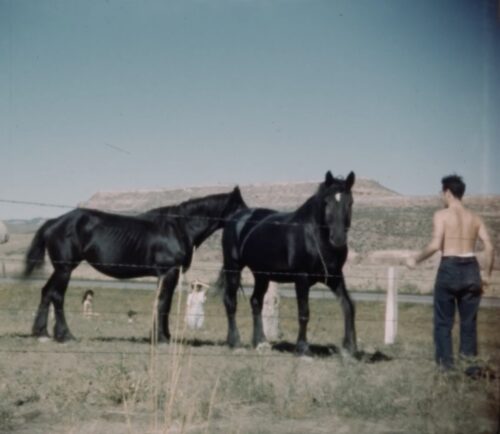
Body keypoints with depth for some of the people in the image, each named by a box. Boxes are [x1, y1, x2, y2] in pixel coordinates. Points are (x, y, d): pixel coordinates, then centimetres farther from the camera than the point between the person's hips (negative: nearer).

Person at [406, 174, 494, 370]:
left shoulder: (441, 215, -5)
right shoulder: (475, 218, 8)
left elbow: (435, 245, -16)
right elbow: (489, 247, 1)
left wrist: (416, 259, -3)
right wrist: (487, 274, 10)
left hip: (449, 268, -4)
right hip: (471, 268, 4)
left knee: (443, 321, 8)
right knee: (469, 320, 13)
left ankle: (445, 360, 9)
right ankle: (469, 355, 13)